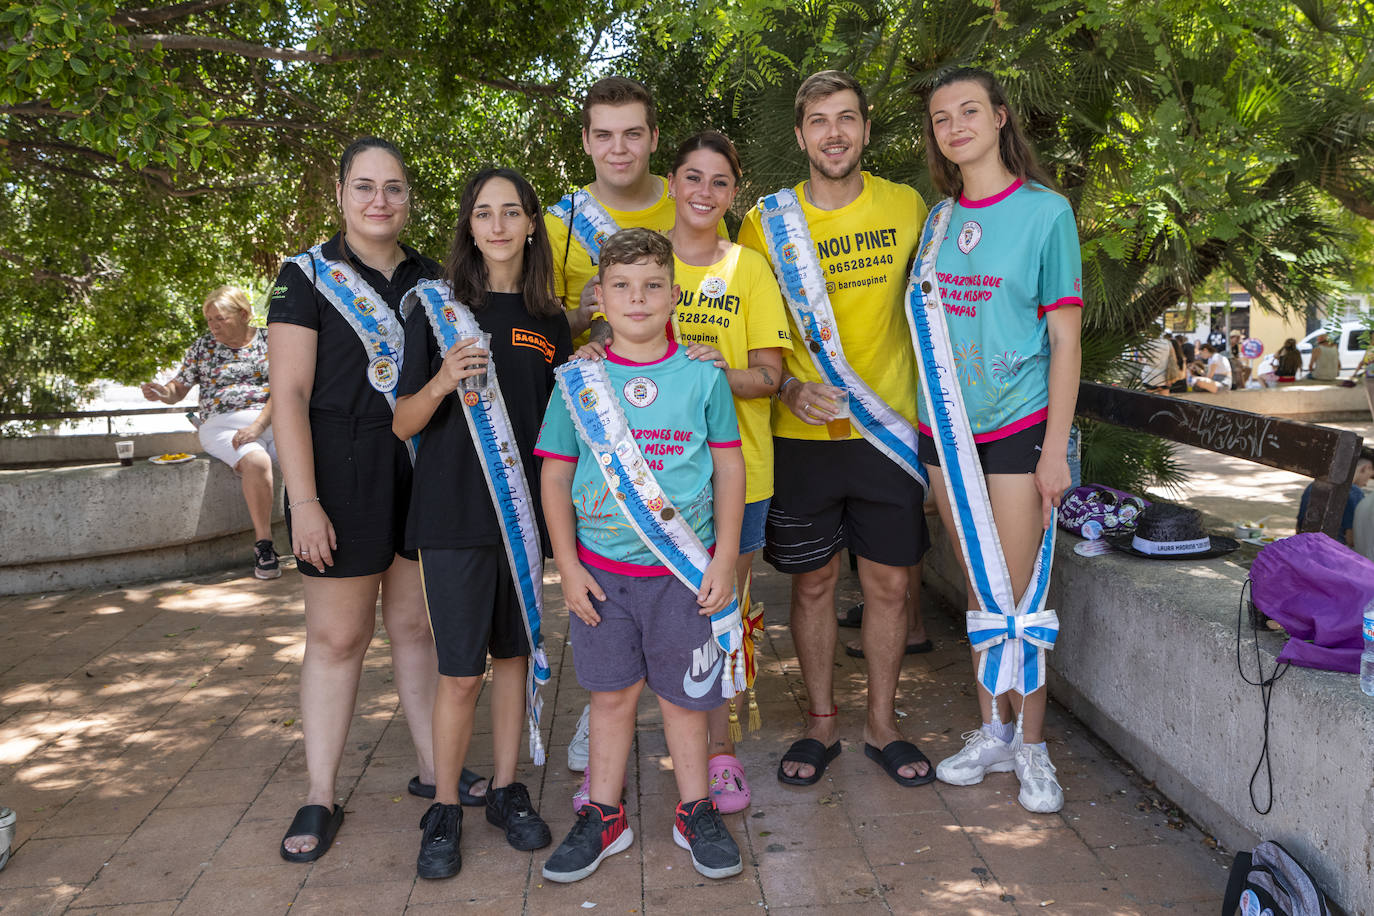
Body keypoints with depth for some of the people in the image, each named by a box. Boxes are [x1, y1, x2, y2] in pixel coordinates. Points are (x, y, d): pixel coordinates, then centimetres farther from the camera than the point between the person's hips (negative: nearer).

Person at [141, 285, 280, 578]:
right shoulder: (203, 346, 14)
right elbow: (179, 388, 16)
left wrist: (258, 426, -15)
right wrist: (162, 393, -8)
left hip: (271, 419, 1)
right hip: (222, 425, -1)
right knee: (256, 461, -34)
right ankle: (263, 543, -26)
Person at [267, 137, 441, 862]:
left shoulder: (431, 280, 12)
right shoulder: (309, 276, -2)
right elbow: (289, 395, -8)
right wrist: (304, 501, -15)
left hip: (424, 469, 4)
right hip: (342, 470, -4)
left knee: (418, 622, 11)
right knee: (338, 636, 2)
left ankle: (433, 768, 24)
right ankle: (320, 798, 15)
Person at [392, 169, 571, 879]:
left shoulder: (550, 320, 9)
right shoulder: (438, 307, -1)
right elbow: (403, 424, -5)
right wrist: (441, 383, -21)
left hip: (523, 508, 4)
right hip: (453, 512, -3)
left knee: (514, 654, 12)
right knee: (461, 672, 0)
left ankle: (506, 791, 28)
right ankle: (444, 809, 18)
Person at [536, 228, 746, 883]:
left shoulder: (703, 375, -2)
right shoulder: (577, 379, 0)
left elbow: (729, 466, 2)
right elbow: (555, 474, 3)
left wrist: (724, 559, -3)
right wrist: (567, 565, -2)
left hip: (684, 569, -1)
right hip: (601, 569, 1)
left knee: (684, 695, 11)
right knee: (612, 693, 13)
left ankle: (695, 812, 30)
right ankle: (603, 816, 29)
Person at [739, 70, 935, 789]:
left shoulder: (908, 208, 3)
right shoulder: (766, 222, -1)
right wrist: (789, 387, -14)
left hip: (888, 427, 1)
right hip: (801, 433, -1)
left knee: (890, 580, 7)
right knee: (812, 580, 8)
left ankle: (882, 723, 26)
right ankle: (821, 723, 26)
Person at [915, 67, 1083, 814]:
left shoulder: (1045, 211, -5)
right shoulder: (937, 219, 8)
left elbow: (1065, 338, -7)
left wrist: (1056, 447, -11)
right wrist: (921, 416, 8)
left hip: (1018, 425, -4)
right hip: (947, 426, 4)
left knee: (1017, 591, -1)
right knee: (980, 588, 12)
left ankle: (1032, 746, 16)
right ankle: (993, 732, 24)